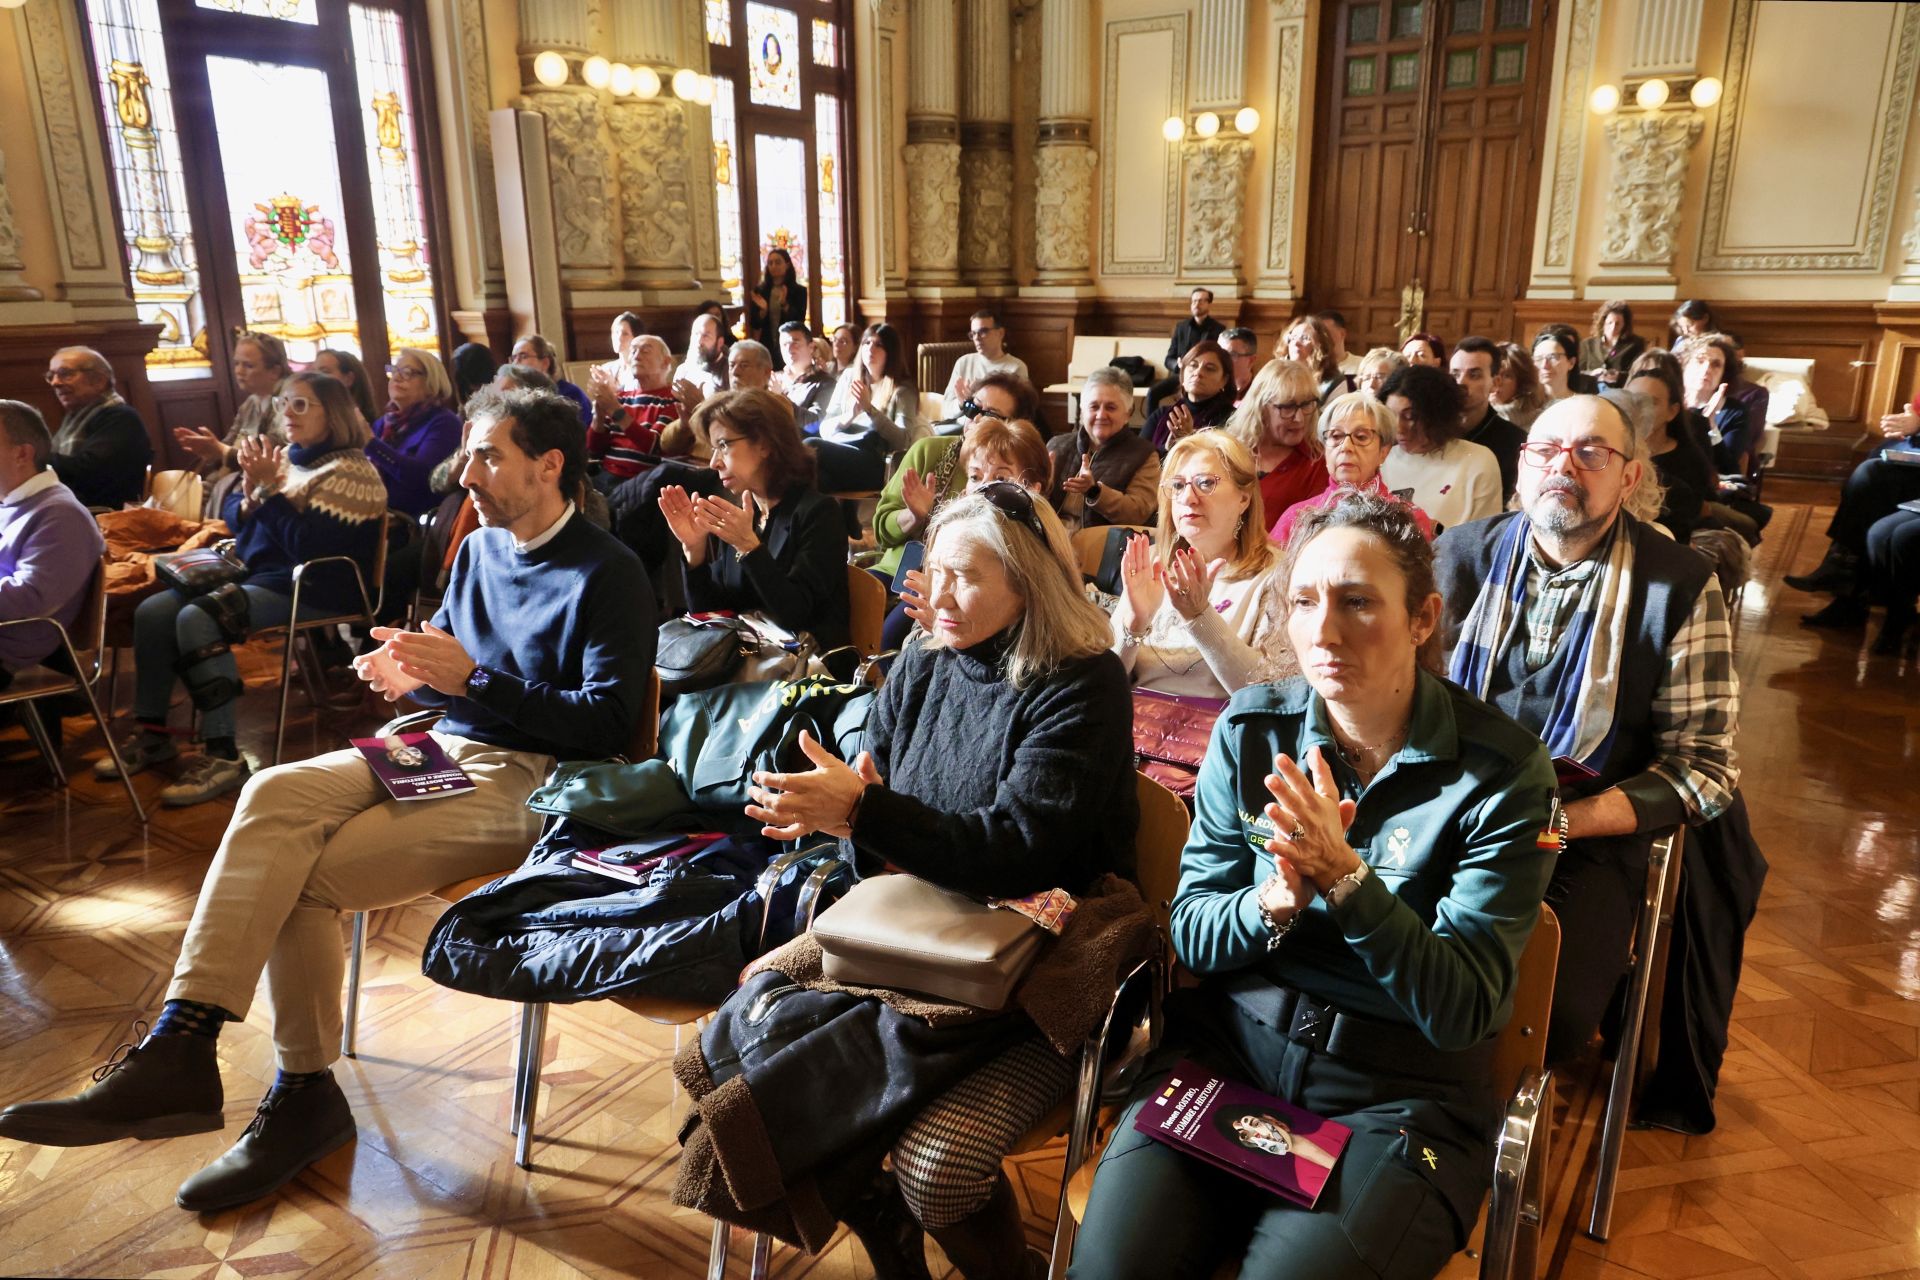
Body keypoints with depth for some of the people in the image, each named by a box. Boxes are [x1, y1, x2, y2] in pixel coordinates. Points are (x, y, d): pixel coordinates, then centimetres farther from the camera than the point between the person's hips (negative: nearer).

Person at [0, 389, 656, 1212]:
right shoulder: (479, 548, 15)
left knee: (307, 874, -20)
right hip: (442, 746, 7)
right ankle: (180, 1046, -20)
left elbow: (609, 721, -17)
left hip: (531, 780, -7)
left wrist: (472, 680, -22)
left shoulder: (609, 575, -9)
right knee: (275, 795, -20)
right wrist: (410, 673, -3)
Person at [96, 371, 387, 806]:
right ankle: (152, 732, 7)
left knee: (197, 619, -27)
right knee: (153, 611, -4)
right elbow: (233, 518, 17)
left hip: (311, 590, -9)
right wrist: (250, 492, -5)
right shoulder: (286, 457, 14)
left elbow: (310, 548, -20)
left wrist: (271, 487, -19)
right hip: (256, 574, 9)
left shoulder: (350, 472, -10)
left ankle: (223, 755, -25)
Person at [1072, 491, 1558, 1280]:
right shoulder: (1251, 730, -3)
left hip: (1400, 1091, -2)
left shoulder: (1502, 772, -11)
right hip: (1229, 1040, 2)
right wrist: (1273, 904, -21)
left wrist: (1346, 878, -26)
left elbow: (1463, 1010, -13)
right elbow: (1190, 933, 0)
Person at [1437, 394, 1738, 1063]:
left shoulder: (1679, 586, -1)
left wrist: (1560, 821, -15)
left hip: (1587, 840, -1)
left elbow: (1704, 765, -2)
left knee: (1543, 1025, -25)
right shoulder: (1461, 554, 7)